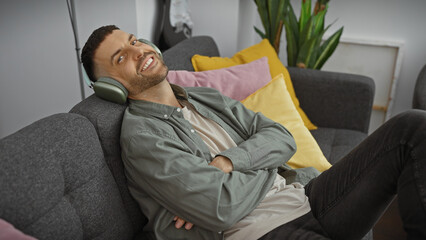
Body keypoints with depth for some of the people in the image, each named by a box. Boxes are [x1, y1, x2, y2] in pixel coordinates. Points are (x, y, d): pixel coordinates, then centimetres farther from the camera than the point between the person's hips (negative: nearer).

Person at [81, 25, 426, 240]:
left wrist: (227, 160, -11)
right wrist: (264, 165, -1)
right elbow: (222, 209, -20)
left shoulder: (206, 97, 16)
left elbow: (283, 138, 8)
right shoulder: (140, 136, -8)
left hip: (303, 200, 8)